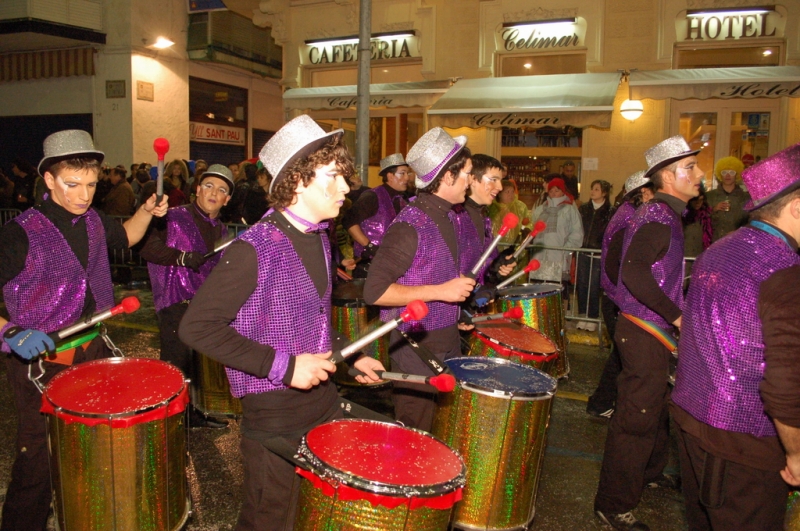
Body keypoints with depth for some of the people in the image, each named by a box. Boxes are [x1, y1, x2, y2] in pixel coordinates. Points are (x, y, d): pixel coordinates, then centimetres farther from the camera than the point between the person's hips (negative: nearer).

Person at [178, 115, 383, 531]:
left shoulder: (319, 240, 7)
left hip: (324, 399, 8)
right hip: (275, 415, -7)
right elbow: (196, 327, -21)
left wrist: (349, 357, 7)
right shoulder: (255, 248, -19)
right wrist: (282, 366, -25)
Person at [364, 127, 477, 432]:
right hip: (417, 347, -8)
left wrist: (458, 290, 10)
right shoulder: (410, 226, -21)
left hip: (448, 343, 9)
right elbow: (375, 290, -26)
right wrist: (440, 292, -25)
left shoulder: (447, 218, 8)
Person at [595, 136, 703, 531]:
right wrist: (676, 315, -29)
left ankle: (650, 473, 46)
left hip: (653, 331, 11)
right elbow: (634, 271, -34)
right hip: (644, 333, -11)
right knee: (637, 419, -4)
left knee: (657, 409, 25)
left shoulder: (664, 214, 14)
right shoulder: (658, 217, -19)